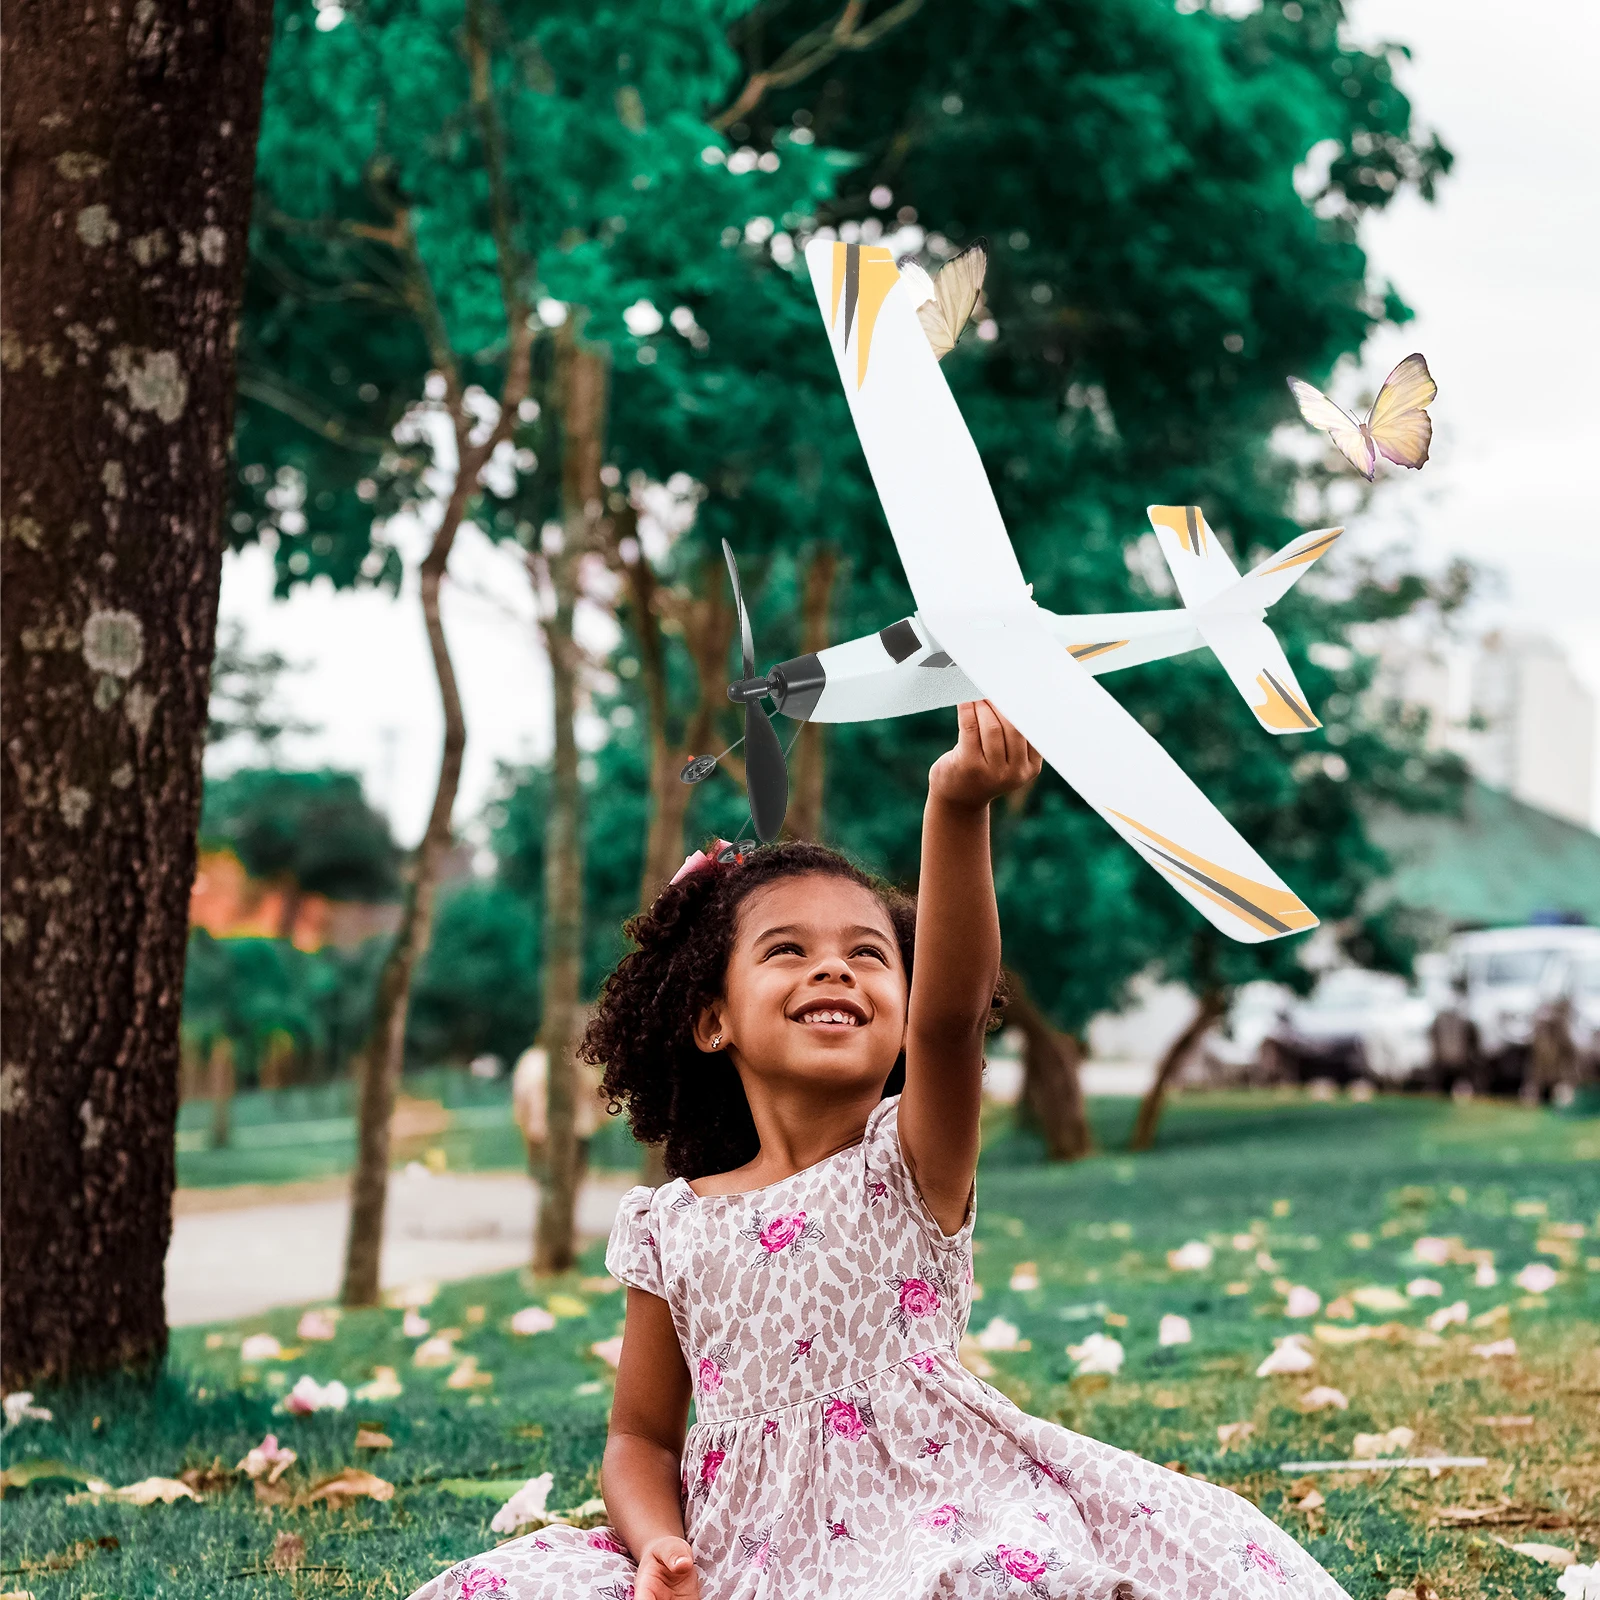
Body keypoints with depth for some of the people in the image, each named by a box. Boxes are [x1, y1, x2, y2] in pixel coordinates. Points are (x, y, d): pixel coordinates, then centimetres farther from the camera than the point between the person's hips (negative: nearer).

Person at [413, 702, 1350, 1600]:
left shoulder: (914, 1163, 2)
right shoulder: (672, 1228, 10)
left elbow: (951, 1011, -19)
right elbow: (641, 1441, 16)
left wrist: (957, 808, -35)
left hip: (931, 1522, -3)